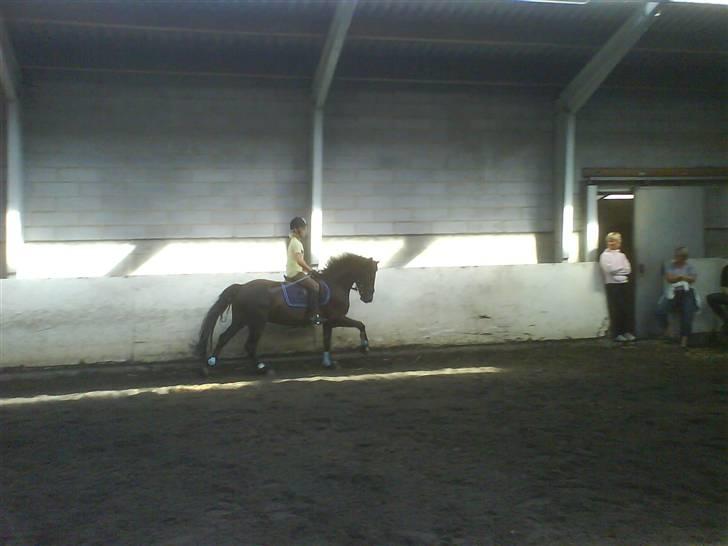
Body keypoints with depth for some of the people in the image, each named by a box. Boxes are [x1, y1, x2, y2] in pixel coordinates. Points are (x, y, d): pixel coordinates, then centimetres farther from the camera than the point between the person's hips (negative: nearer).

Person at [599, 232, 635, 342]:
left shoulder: (621, 255, 15)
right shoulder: (605, 255, -1)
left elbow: (628, 269, 4)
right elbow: (610, 270, -14)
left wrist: (617, 270, -9)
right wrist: (622, 270, -2)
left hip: (624, 284, 5)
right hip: (612, 285, -5)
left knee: (626, 309, 4)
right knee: (615, 310, -4)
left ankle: (627, 332, 9)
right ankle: (617, 333, 0)